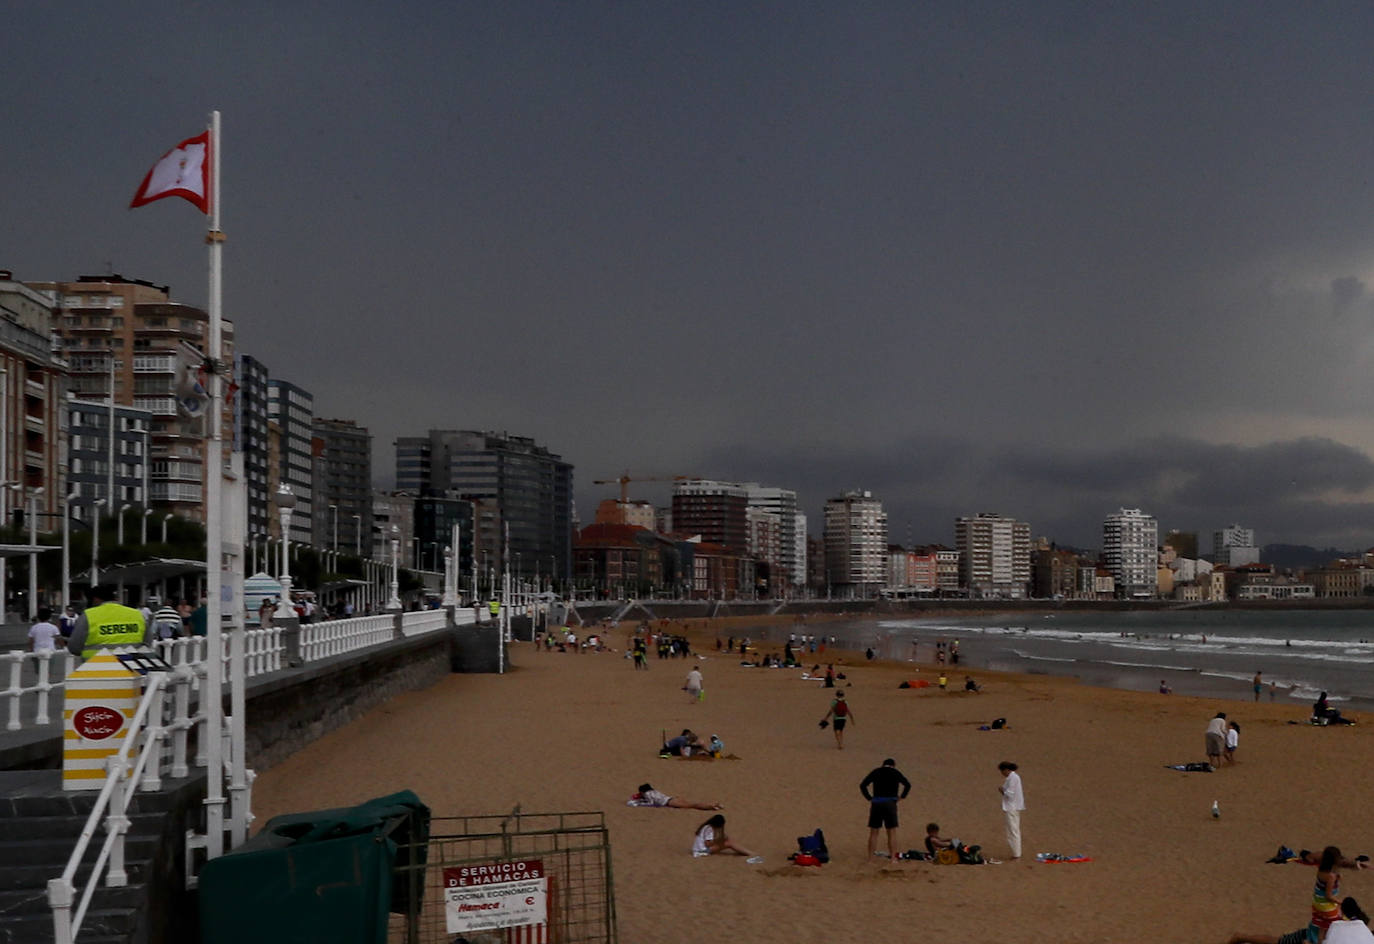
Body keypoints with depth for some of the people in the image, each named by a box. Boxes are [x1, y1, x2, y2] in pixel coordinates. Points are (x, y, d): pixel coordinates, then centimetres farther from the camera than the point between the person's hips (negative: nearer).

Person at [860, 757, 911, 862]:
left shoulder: (875, 772, 11)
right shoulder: (896, 773, 8)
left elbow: (862, 785, 1)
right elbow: (907, 785, -3)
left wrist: (869, 798, 4)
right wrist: (900, 798, 4)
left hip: (876, 803, 1)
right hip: (890, 804, -1)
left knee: (873, 833, 6)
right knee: (892, 833, 4)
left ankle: (870, 859, 3)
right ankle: (893, 858, -3)